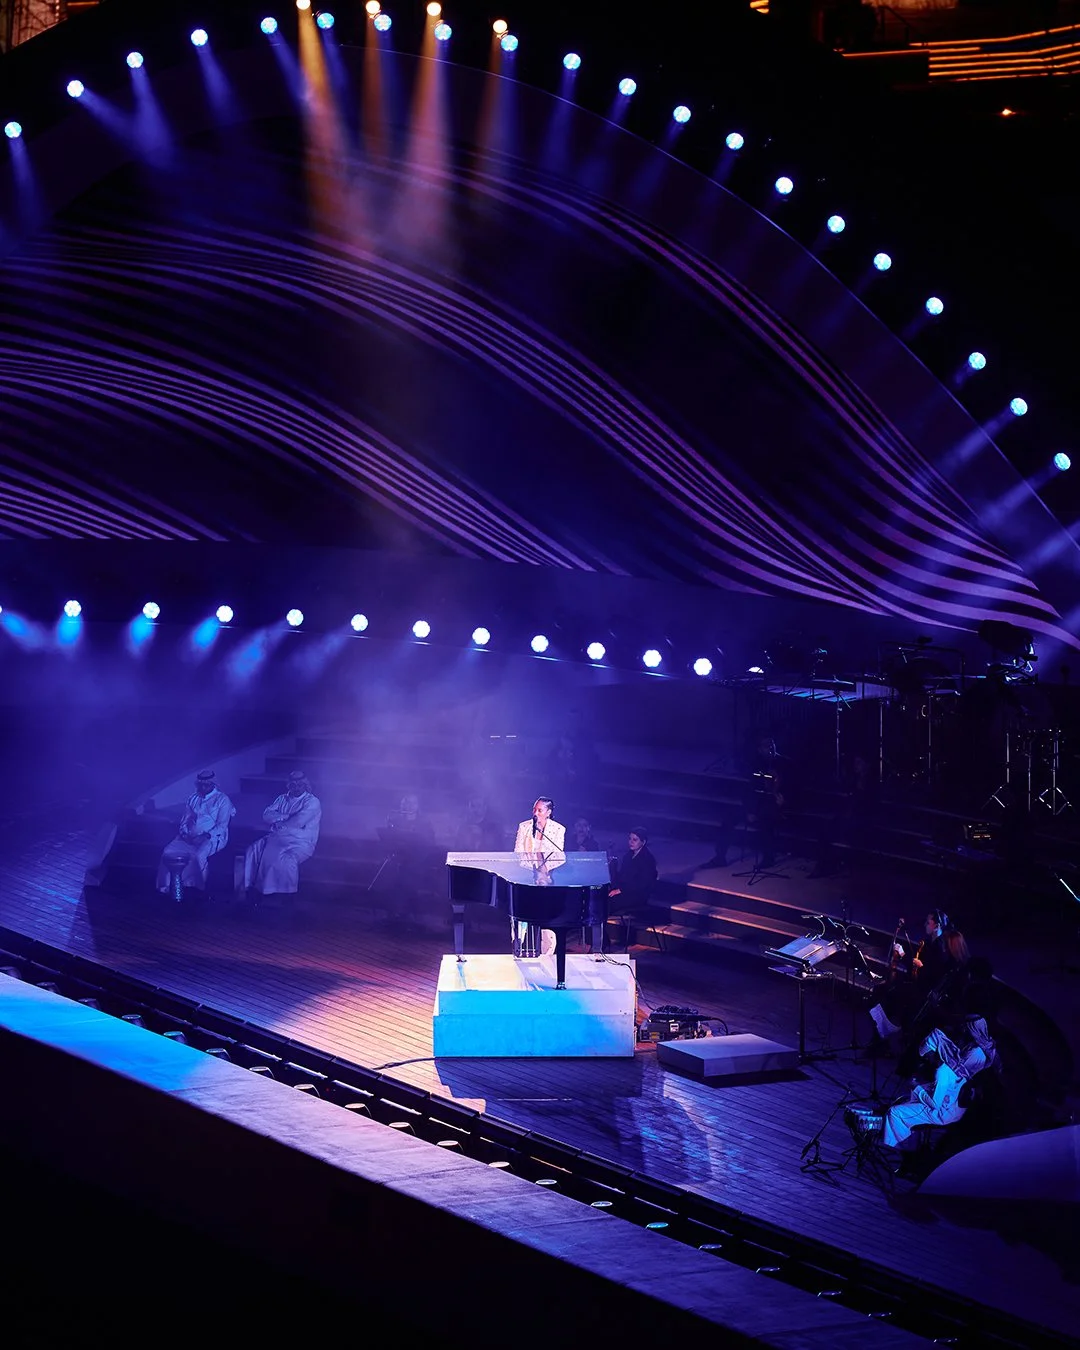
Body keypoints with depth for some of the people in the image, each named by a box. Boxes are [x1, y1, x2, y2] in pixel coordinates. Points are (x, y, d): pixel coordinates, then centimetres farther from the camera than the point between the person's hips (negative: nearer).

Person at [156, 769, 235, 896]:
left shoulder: (222, 800, 1)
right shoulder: (193, 798, 18)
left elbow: (222, 825, -7)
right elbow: (185, 819, 16)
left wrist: (206, 836, -19)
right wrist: (184, 832, -5)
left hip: (212, 837, -5)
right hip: (190, 837, 5)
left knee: (198, 855, -37)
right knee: (168, 852, -21)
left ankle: (195, 886, -21)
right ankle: (166, 887, -16)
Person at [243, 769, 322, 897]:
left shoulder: (312, 802, 0)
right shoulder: (282, 798, 19)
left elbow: (298, 821, -14)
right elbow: (267, 815, 7)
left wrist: (279, 822, -1)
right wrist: (286, 817, -7)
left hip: (300, 842, -6)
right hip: (277, 838, 6)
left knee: (285, 860, -36)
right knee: (253, 851, -20)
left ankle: (284, 895, -25)